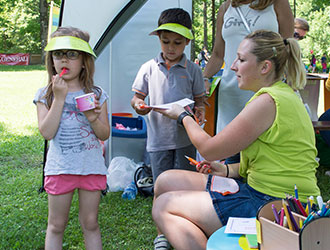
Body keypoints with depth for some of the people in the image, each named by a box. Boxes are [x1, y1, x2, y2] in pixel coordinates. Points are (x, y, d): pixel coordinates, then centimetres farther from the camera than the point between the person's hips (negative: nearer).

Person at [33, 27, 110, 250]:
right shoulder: (45, 95, -1)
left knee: (90, 223, 11)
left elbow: (105, 135, 3)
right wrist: (59, 98, -17)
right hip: (60, 169, 0)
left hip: (92, 167, 1)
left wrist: (93, 118, -18)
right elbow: (47, 132, -13)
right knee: (56, 225, 10)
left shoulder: (96, 95, 2)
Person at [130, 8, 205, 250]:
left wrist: (199, 111, -14)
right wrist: (139, 105, -15)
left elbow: (200, 100, 8)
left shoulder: (192, 70, 1)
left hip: (185, 139, 0)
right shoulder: (149, 68, 2)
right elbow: (137, 97, 8)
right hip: (158, 139, 1)